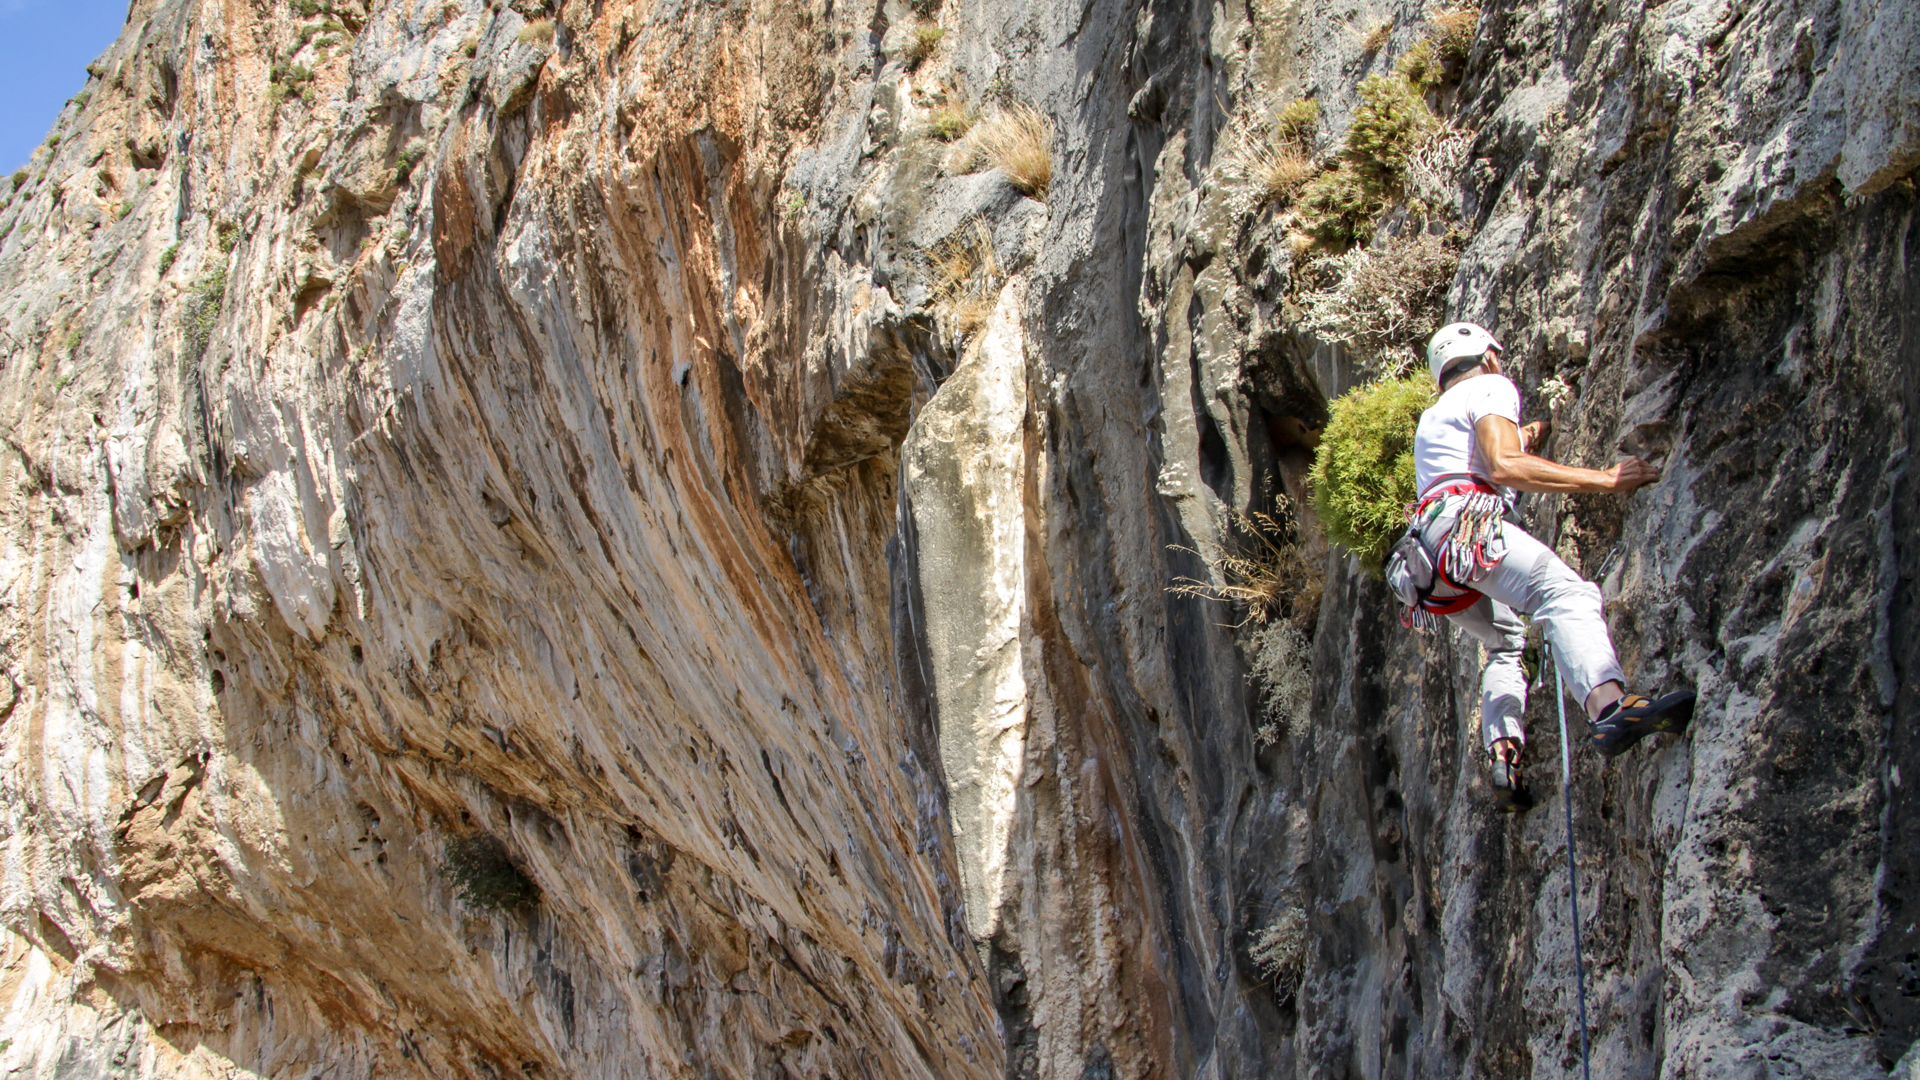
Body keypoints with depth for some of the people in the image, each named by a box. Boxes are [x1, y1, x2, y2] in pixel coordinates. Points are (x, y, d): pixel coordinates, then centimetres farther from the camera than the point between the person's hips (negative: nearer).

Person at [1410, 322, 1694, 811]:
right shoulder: (1491, 387, 11)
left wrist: (1531, 436, 68)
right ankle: (1610, 705, -58)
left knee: (1506, 642, 24)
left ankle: (1503, 758, 1)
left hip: (1430, 551, 9)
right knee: (1565, 592, -28)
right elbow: (1503, 466, -9)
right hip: (1466, 520, -9)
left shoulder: (1432, 418, 36)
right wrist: (1605, 478, -11)